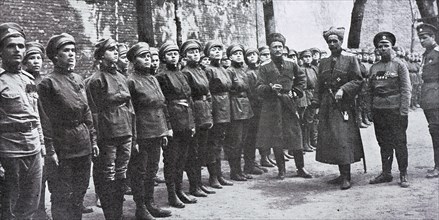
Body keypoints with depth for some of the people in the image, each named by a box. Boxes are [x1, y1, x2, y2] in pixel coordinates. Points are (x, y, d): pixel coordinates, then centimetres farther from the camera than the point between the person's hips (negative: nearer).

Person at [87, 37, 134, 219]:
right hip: (108, 136, -7)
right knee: (107, 178, 2)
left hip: (126, 134, 7)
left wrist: (133, 134, 13)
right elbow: (94, 111, -10)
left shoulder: (121, 77, 14)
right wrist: (96, 139, -14)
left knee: (121, 175, 13)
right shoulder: (96, 79, -6)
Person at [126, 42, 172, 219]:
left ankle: (150, 204, 28)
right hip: (141, 135, -7)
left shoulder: (153, 79, 13)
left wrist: (165, 131, 13)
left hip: (156, 134, 7)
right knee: (139, 172, 4)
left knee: (152, 170, 15)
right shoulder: (131, 81, -10)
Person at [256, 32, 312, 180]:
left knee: (296, 137, 1)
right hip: (272, 107, -1)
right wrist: (270, 87, -21)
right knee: (276, 140, 2)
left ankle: (300, 168, 14)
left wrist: (296, 92, 10)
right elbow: (259, 88, -3)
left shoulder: (291, 65, 10)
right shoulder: (265, 68, 3)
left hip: (289, 105, 1)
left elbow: (302, 78, 23)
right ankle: (281, 170, 14)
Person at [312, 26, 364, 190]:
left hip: (344, 105, -5)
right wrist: (316, 100, 5)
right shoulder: (323, 63, 16)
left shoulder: (350, 60, 2)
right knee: (331, 140, 6)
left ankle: (346, 177, -4)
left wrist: (343, 89, -16)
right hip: (327, 107, 5)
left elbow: (358, 80, -3)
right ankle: (342, 174, 16)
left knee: (343, 139, -10)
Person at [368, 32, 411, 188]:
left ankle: (403, 175, 9)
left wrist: (403, 111, -12)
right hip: (378, 111, 4)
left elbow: (406, 89, -5)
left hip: (395, 110, -4)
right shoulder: (374, 68, 12)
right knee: (384, 144, 10)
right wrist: (371, 110, 8)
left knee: (399, 144, 0)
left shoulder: (399, 65, 0)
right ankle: (386, 173, 20)